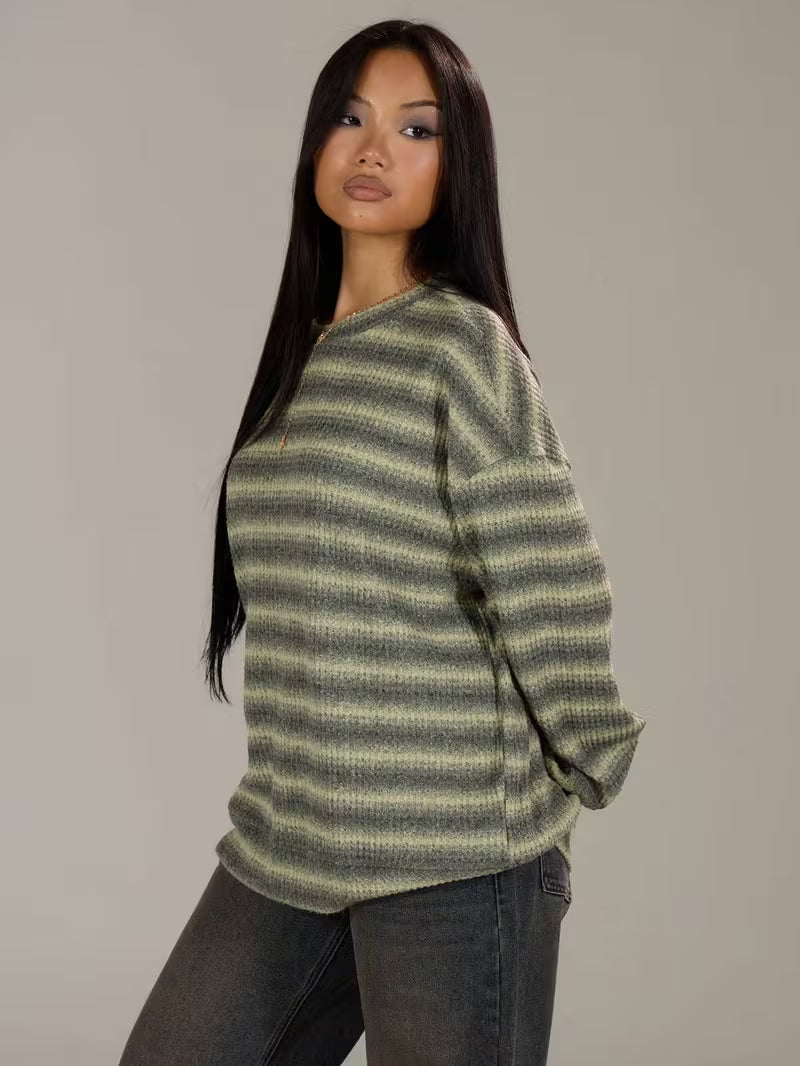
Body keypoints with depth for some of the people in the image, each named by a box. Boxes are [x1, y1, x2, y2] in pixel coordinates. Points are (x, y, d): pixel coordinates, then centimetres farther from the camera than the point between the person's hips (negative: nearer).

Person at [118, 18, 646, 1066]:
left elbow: (548, 586, -14)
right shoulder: (303, 352, 13)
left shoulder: (463, 344, -10)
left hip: (450, 849, -7)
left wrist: (585, 763, -4)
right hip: (283, 840, 7)